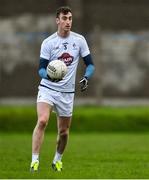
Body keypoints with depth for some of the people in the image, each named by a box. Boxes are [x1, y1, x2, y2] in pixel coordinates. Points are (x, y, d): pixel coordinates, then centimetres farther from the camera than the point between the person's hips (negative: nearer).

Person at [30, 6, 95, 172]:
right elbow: (41, 68, -6)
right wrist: (49, 75, -29)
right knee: (42, 121, -24)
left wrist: (86, 78, -14)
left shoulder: (79, 40, 1)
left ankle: (57, 160, 34)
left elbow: (90, 64, 6)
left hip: (67, 92, 3)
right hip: (47, 88, -3)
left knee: (63, 131, 9)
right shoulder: (48, 42, -5)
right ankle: (35, 161, -21)